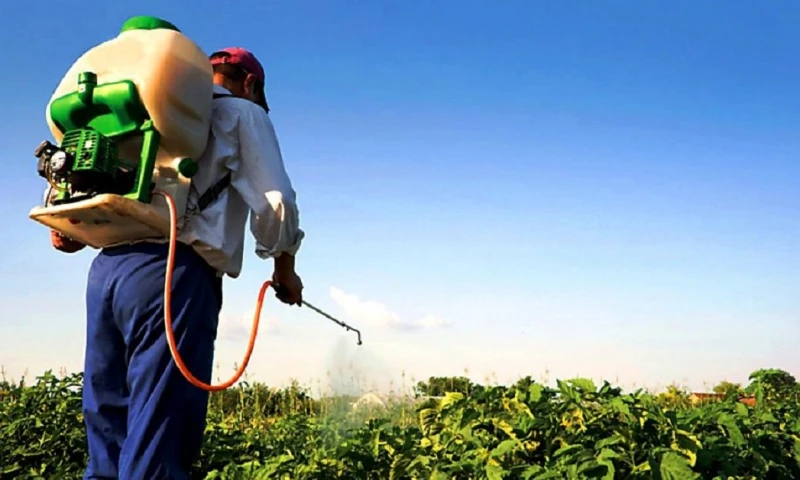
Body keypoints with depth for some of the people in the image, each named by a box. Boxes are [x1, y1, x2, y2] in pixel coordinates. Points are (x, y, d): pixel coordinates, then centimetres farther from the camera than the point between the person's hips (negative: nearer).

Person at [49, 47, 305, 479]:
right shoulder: (243, 113, 11)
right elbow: (274, 201, 1)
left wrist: (68, 225, 16)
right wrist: (284, 267, 13)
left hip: (106, 269, 7)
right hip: (175, 274, -7)